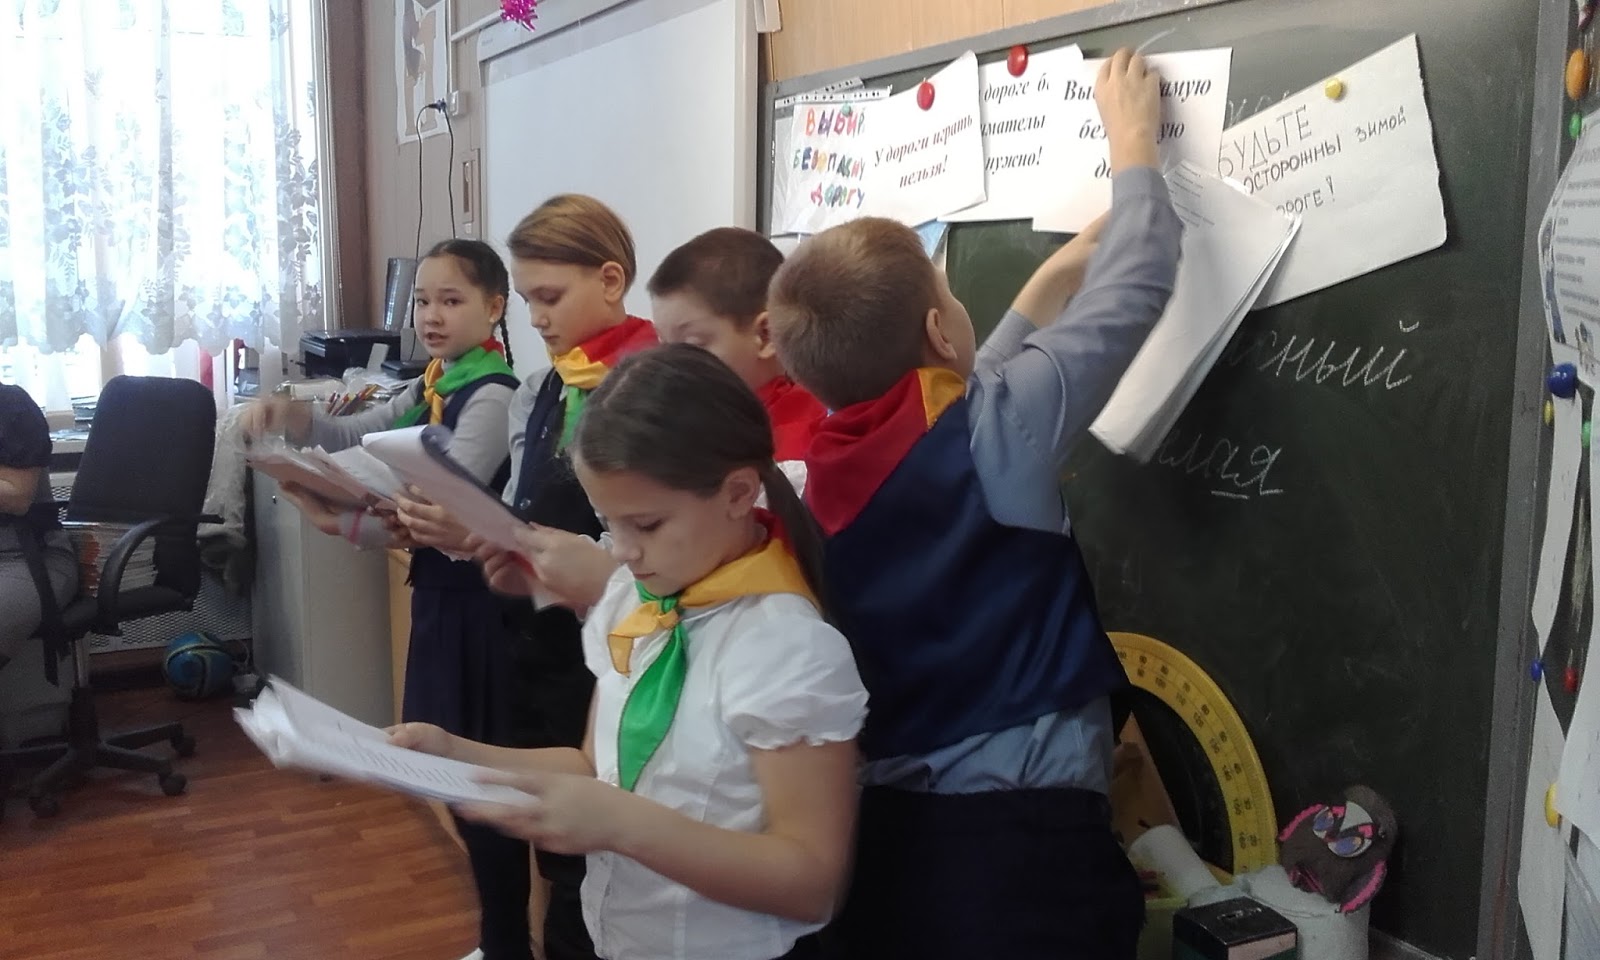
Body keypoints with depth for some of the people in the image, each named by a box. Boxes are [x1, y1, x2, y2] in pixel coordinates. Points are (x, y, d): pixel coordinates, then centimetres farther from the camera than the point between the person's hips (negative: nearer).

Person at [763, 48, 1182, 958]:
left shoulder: (825, 468, -1)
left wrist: (1045, 288, 23)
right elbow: (1142, 287, -7)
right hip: (1021, 838, -6)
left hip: (886, 826, 7)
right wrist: (1134, 139, 8)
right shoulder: (995, 430, -17)